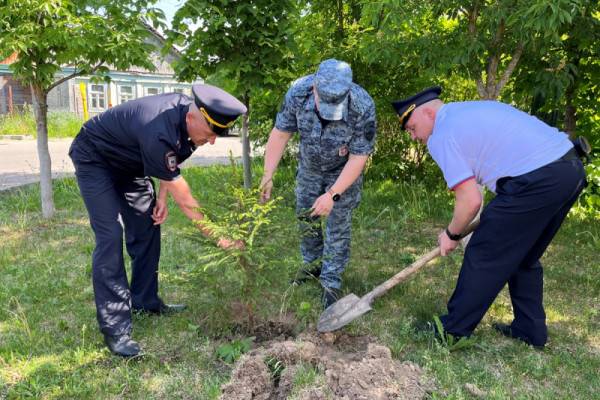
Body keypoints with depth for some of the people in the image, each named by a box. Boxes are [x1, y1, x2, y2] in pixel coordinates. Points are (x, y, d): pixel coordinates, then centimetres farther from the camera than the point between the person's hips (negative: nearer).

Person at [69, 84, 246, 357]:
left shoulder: (188, 110, -17)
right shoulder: (158, 135, -41)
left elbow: (170, 161, 3)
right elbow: (185, 201, -32)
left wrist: (161, 197, -7)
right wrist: (218, 238, -25)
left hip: (128, 161, 8)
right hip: (94, 159, -8)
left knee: (146, 227, 4)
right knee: (110, 236, -16)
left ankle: (145, 301, 18)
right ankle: (115, 329, -10)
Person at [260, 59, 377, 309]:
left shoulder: (363, 107, -36)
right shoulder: (298, 92, -29)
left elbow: (358, 157, -27)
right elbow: (280, 134, -18)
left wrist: (333, 194, -31)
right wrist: (268, 175, -23)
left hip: (343, 169, -3)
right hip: (309, 165, 4)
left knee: (338, 225, -1)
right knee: (305, 215, 13)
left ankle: (331, 282, 15)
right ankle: (312, 265, 35)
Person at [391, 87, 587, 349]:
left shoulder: (441, 137, -5)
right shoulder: (471, 109, 23)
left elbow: (470, 201, -9)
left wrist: (451, 235, 9)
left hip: (537, 181, -10)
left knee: (483, 256, 2)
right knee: (524, 257, 22)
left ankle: (453, 331, 14)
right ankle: (531, 330, 31)